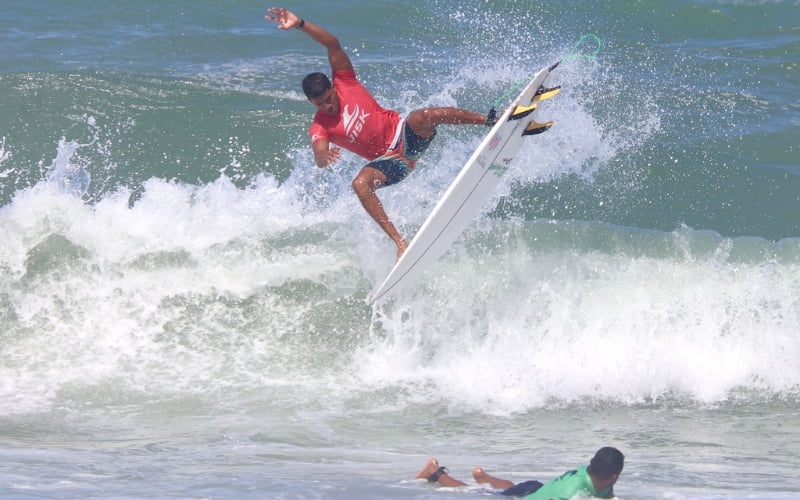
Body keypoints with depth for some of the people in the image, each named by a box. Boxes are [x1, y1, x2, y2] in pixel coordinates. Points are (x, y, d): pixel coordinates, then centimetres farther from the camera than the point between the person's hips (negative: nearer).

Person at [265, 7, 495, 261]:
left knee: (419, 117, -35)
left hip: (404, 134, -1)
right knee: (360, 184, -30)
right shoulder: (319, 128, -3)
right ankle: (400, 242, -33)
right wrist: (323, 156, -46)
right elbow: (319, 158, -21)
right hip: (390, 160, 1)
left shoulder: (344, 82, -2)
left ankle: (491, 120, -27)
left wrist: (299, 23, -23)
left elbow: (331, 43, -11)